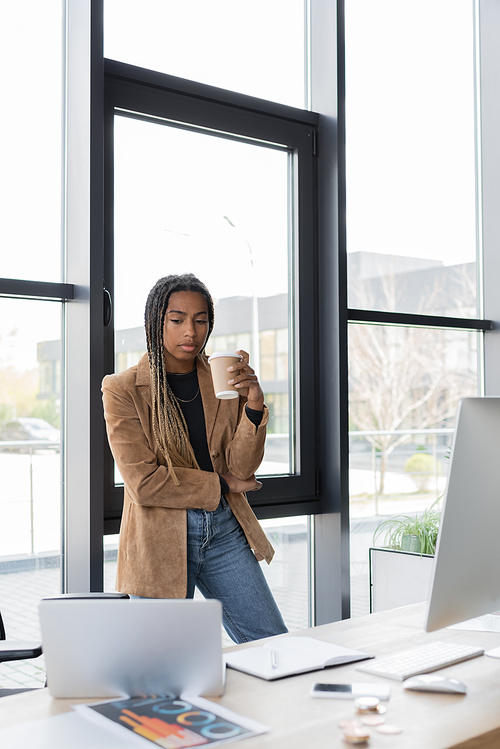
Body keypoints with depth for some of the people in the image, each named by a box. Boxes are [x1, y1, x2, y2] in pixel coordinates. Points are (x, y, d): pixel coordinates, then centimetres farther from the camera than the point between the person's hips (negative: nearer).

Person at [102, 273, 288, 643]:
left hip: (225, 529, 4)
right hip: (161, 541, -3)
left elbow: (242, 467, -1)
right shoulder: (123, 389, -7)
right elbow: (144, 482, -13)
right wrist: (221, 484, -6)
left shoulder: (224, 380, 5)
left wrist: (254, 404, -16)